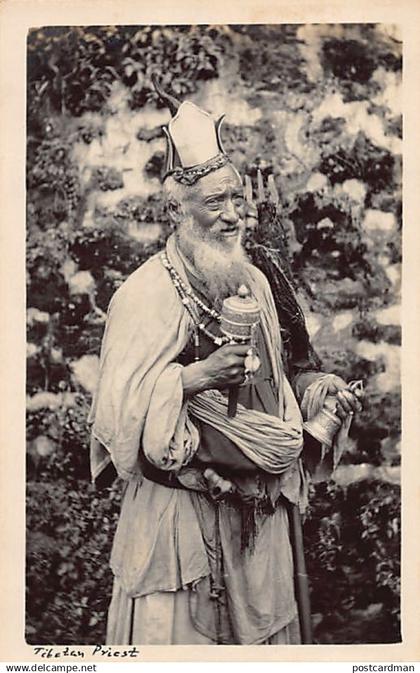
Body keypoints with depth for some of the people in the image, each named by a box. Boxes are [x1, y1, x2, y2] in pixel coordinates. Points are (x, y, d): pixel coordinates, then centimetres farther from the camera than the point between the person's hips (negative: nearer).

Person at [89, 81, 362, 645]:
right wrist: (197, 376, -27)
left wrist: (317, 390, 0)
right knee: (177, 632, 7)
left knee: (260, 628, 19)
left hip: (259, 506, 6)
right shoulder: (147, 295, -16)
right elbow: (117, 410, -19)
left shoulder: (254, 282, 6)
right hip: (179, 511, -6)